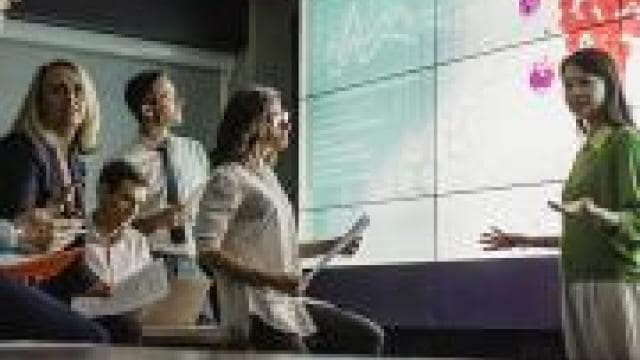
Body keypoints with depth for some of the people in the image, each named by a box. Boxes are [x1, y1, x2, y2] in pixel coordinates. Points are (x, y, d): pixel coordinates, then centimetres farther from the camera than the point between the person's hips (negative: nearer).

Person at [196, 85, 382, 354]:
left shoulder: (267, 176, 19)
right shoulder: (228, 178, -9)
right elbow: (208, 252, -17)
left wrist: (331, 246, 21)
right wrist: (272, 280, -23)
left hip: (289, 306, 9)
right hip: (257, 312, -9)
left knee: (365, 340, 7)